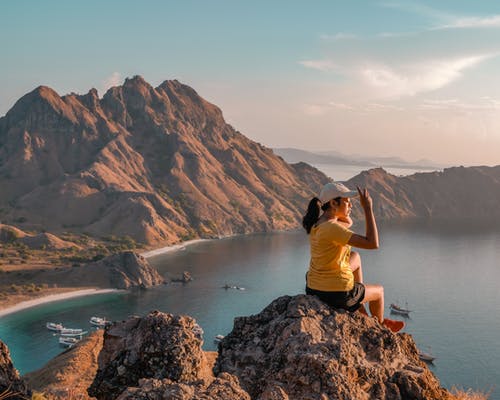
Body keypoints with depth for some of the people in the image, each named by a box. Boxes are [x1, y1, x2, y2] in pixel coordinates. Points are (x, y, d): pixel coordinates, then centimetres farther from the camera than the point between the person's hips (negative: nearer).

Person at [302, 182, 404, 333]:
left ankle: (363, 315, 40)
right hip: (336, 294, -8)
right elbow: (373, 243, -29)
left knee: (355, 258, 33)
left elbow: (348, 222, 18)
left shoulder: (318, 221, 0)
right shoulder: (331, 228, -27)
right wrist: (368, 208, -24)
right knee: (378, 291, 23)